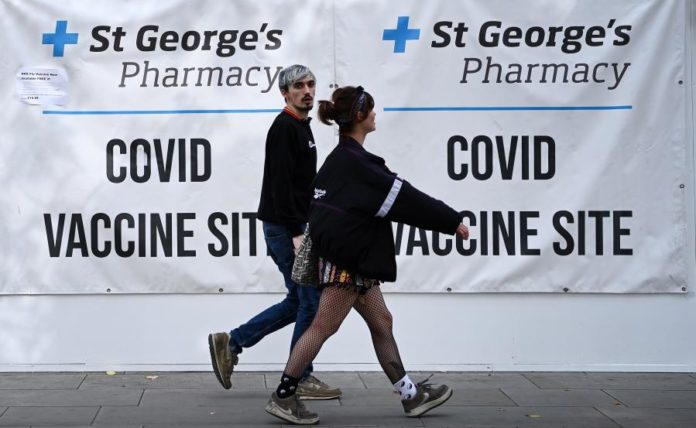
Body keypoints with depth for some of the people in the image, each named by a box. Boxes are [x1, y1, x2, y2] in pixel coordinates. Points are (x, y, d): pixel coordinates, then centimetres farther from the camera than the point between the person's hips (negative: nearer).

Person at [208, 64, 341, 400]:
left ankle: (230, 343, 17)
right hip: (285, 229, -10)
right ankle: (301, 380, 7)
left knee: (298, 302, 14)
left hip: (291, 227, 10)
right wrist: (296, 234, -24)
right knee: (310, 301, -4)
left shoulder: (300, 127, 18)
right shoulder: (284, 127, -14)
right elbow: (280, 185, -21)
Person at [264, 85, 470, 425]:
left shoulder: (341, 158, 12)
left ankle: (411, 395, 17)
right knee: (324, 327, -4)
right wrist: (452, 221, -12)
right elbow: (402, 197, -18)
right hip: (347, 259, -10)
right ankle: (283, 397, 3)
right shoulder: (354, 161, -18)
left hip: (352, 259, 10)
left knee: (381, 323, 12)